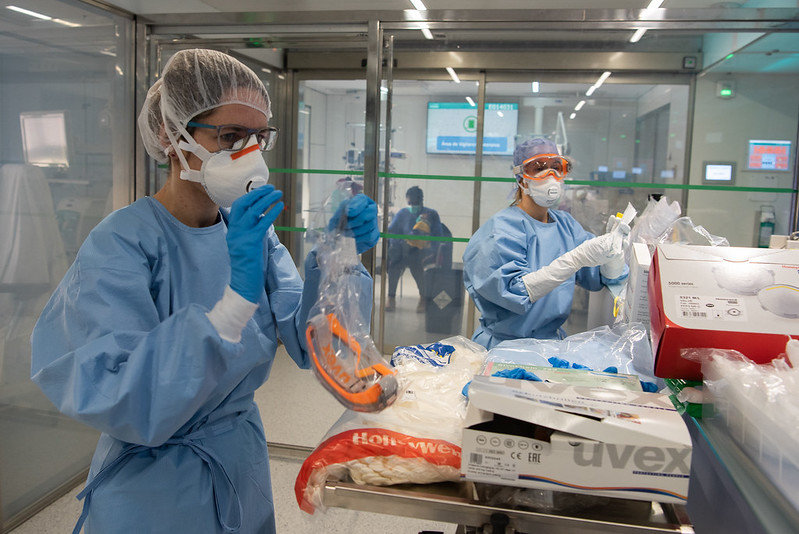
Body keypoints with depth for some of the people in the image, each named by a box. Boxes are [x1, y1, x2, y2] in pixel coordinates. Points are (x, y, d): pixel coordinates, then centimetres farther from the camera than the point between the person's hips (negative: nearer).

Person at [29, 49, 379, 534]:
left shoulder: (252, 230, -5)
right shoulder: (121, 244, -22)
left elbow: (308, 345, -9)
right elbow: (125, 407, -31)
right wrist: (236, 298, -41)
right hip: (154, 495, -5)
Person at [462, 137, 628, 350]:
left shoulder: (565, 223, 7)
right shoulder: (503, 228, -12)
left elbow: (605, 278, 5)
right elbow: (513, 292, -26)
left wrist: (613, 250, -17)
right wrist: (576, 258, -32)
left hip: (552, 340, 5)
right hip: (505, 346, -5)